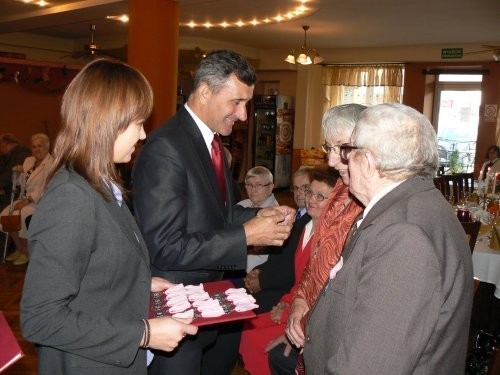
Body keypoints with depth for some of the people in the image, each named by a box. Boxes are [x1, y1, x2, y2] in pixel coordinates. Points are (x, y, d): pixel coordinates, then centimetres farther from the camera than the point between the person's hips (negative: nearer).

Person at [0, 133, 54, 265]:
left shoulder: (51, 163, -11)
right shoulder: (28, 160, 14)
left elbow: (45, 189, -19)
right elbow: (22, 185, 19)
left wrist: (27, 200, -22)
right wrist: (20, 173, -3)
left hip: (40, 201, -8)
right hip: (25, 199, 8)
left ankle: (26, 251, -7)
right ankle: (19, 248, 4)